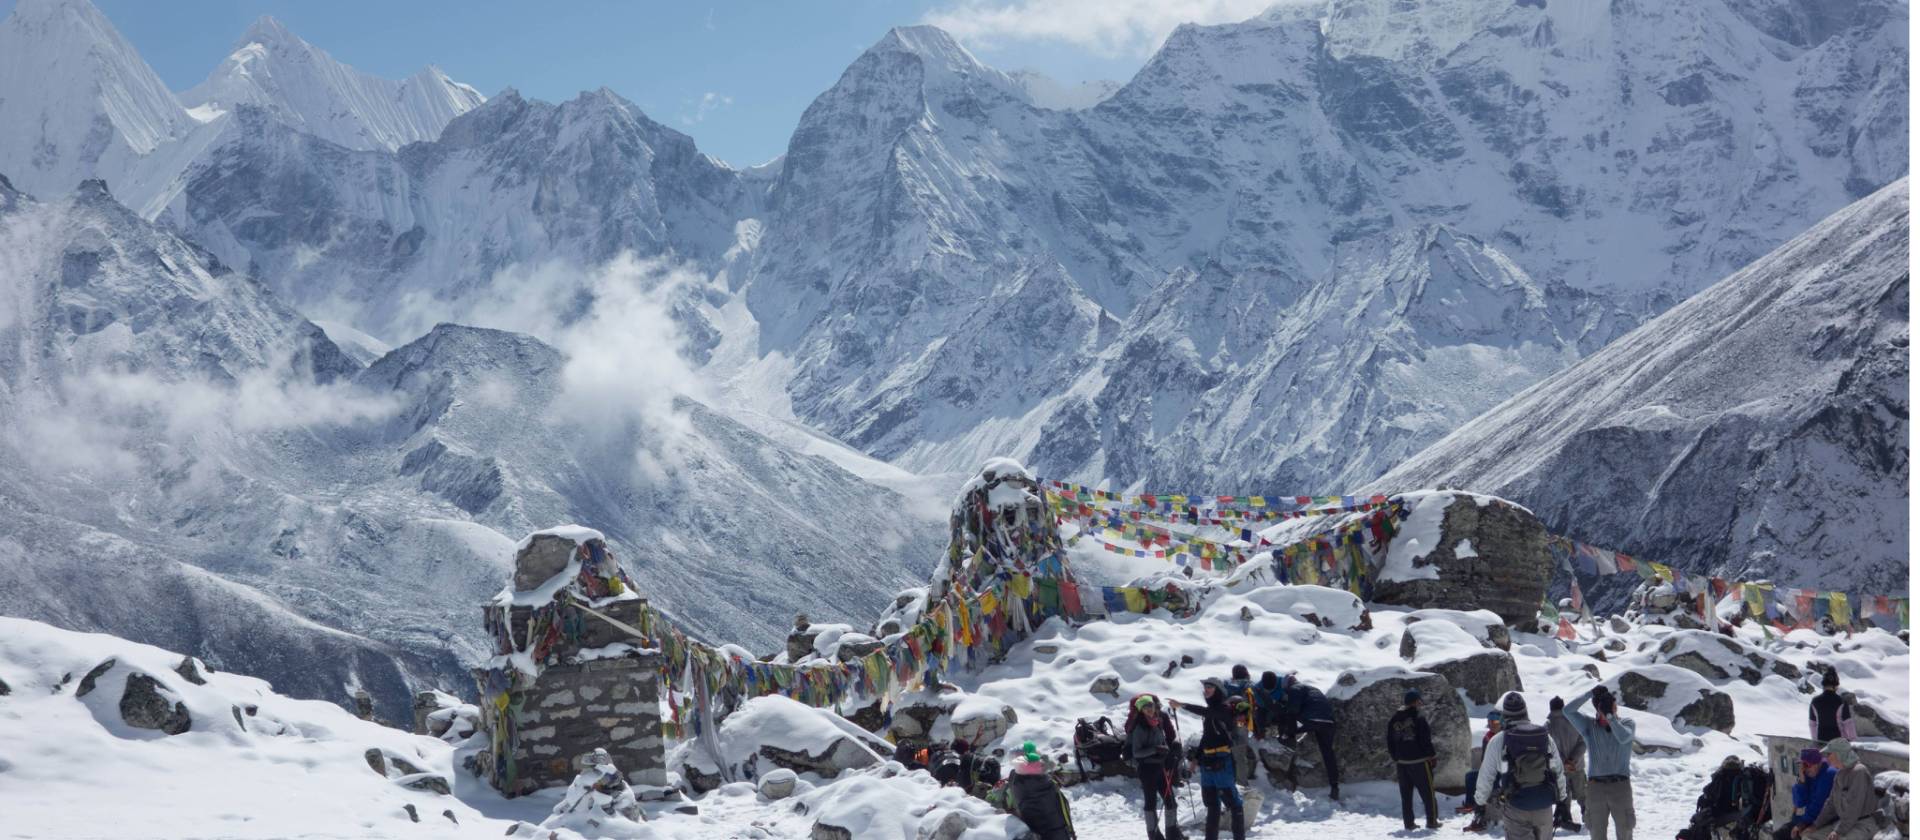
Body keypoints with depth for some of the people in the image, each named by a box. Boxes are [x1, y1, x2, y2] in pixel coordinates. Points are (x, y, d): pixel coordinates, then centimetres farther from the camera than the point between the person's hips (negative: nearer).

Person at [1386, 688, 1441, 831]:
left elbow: (1390, 742, 10)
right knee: (1428, 792, 5)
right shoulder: (1418, 719, -13)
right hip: (1419, 761, -5)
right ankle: (1432, 820, 7)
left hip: (1402, 762, 5)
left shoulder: (1393, 720, 6)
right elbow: (1425, 741, -13)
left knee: (1406, 794, 10)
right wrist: (1433, 755, -1)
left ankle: (1408, 822, 10)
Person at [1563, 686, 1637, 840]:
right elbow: (1569, 710, -9)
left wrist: (1609, 716, -20)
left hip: (1620, 786, -1)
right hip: (1595, 786, 1)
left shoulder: (1627, 723, 2)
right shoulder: (1589, 725, 5)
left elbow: (1623, 737, -20)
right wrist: (1591, 693, -8)